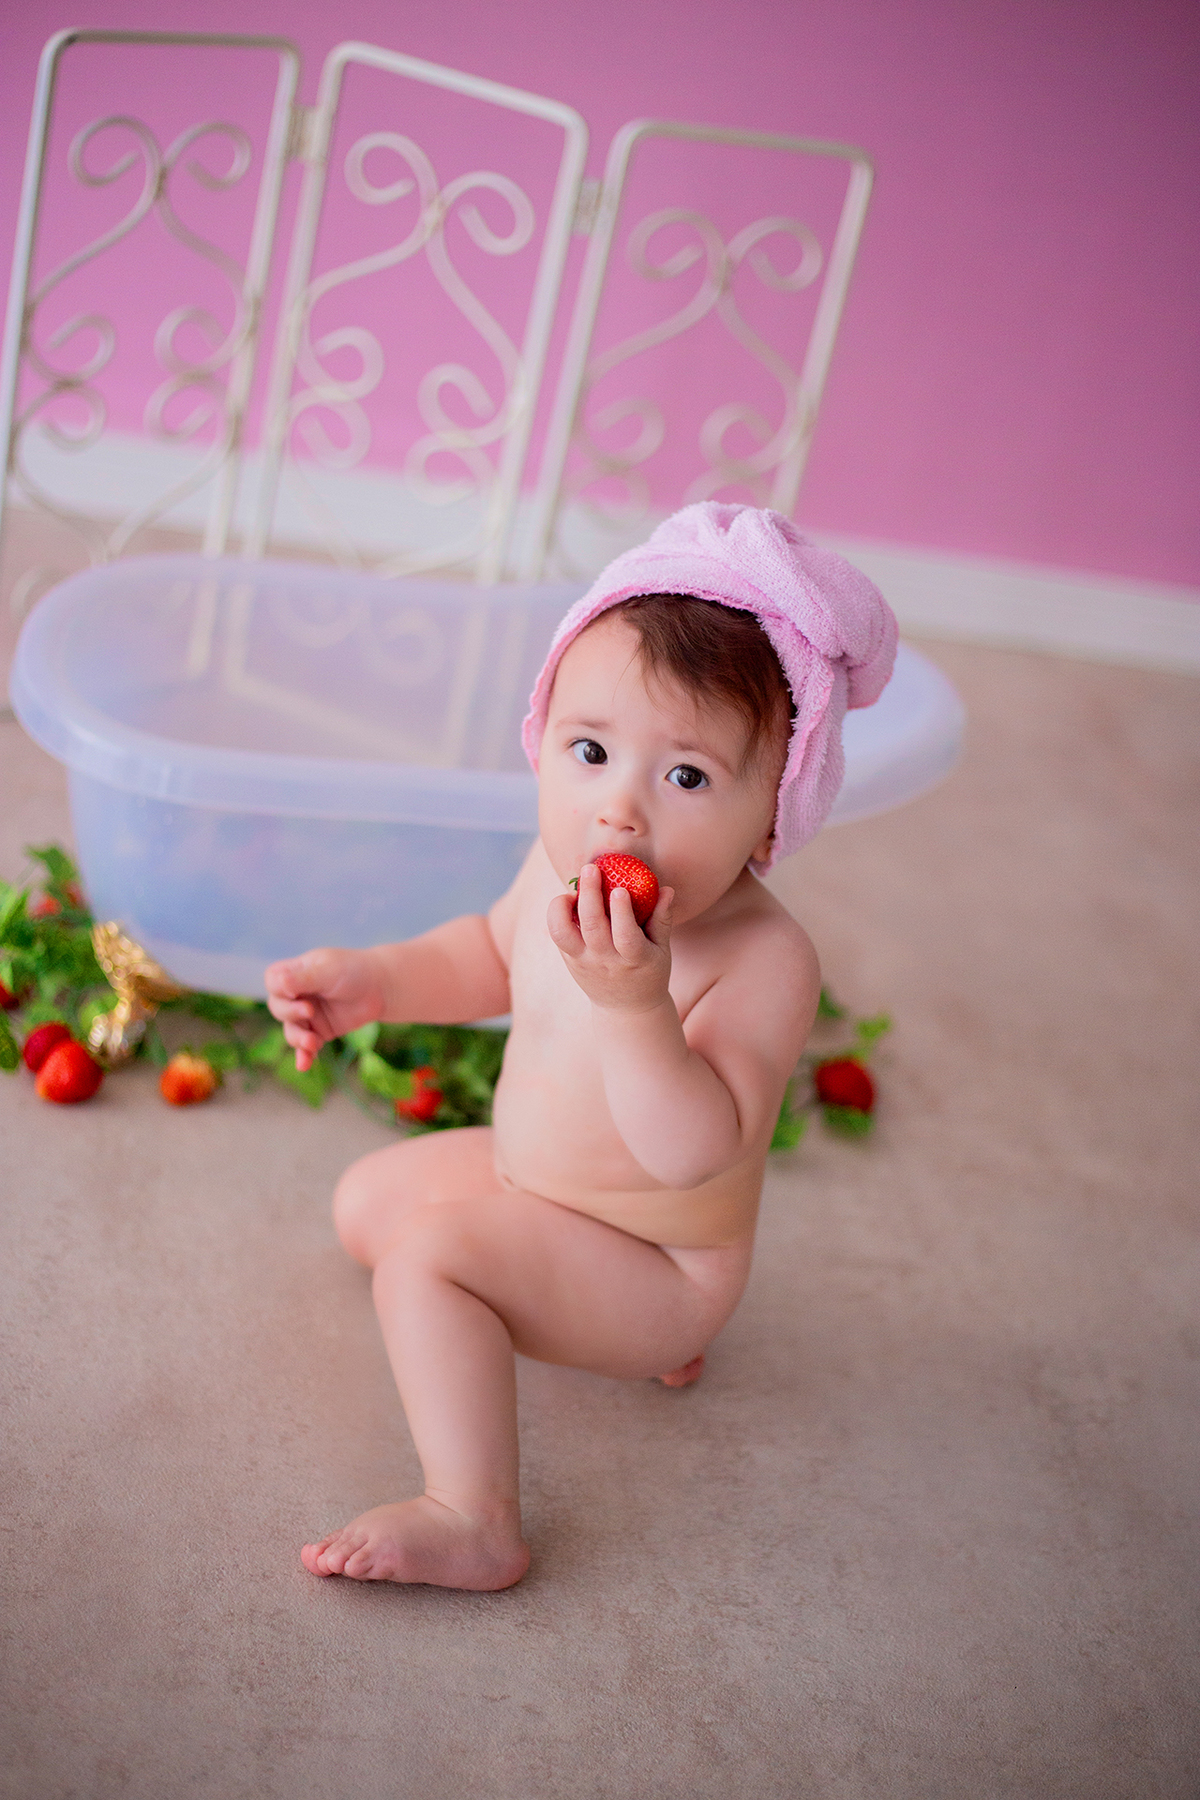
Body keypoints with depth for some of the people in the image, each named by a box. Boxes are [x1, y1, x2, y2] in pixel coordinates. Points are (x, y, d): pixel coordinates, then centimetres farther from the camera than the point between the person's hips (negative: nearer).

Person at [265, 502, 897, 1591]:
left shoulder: (763, 959, -35)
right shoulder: (566, 870, -13)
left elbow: (695, 1152, -43)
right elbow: (494, 952, 10)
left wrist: (635, 1004, -56)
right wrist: (375, 980, -5)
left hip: (660, 1262, -8)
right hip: (535, 1175, 9)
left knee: (426, 1255, -24)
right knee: (368, 1201, 21)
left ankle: (474, 1524, -16)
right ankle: (634, 1330, 21)